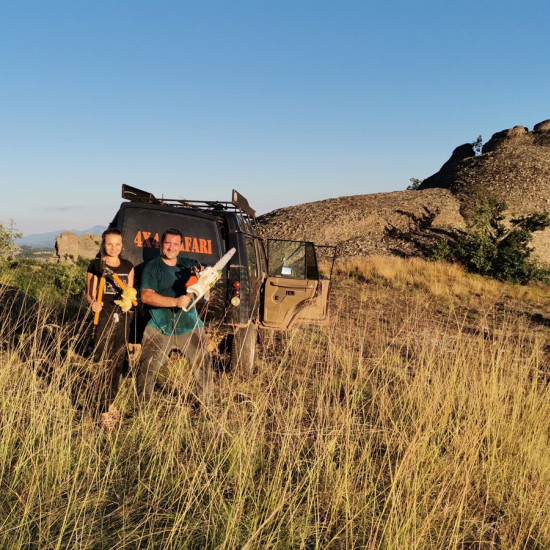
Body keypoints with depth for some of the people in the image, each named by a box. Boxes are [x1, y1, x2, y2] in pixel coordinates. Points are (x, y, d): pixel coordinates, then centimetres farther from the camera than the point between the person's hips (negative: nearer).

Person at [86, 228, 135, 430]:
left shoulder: (128, 266, 8)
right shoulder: (96, 266, -4)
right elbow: (89, 293, -4)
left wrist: (128, 301, -8)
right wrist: (93, 303, -24)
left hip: (122, 318, 5)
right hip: (103, 318, -5)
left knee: (118, 363, 13)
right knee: (104, 365, -7)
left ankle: (110, 403, 29)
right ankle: (103, 411, -1)